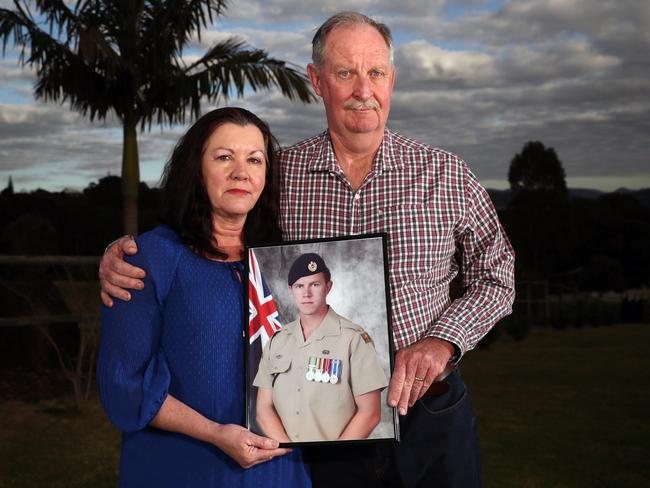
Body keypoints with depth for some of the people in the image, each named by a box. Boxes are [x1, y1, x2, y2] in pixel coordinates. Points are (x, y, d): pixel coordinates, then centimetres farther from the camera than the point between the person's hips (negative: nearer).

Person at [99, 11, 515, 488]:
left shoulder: (444, 173, -3)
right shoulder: (279, 174, -1)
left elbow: (497, 275, 4)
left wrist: (442, 341, -12)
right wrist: (123, 252, -9)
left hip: (431, 413, 0)